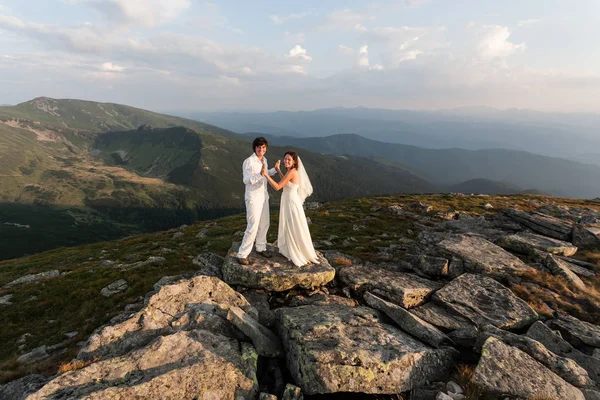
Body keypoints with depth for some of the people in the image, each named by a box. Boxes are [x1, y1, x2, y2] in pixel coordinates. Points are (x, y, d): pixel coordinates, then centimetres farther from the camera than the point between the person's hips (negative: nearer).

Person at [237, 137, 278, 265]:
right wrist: (260, 174, -36)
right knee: (253, 227, -8)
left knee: (264, 224, 16)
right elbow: (247, 180, -24)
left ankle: (261, 248, 34)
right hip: (253, 198, -8)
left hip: (264, 196, 8)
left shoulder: (264, 159, 6)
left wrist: (275, 169, 8)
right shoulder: (249, 161, -18)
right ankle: (242, 254, 4)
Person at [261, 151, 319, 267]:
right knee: (288, 228, 21)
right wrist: (278, 170, 20)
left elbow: (277, 187, -25)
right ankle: (292, 251, 37)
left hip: (291, 203, -10)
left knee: (294, 230, 3)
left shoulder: (291, 171, -22)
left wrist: (265, 174, -25)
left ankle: (300, 256, 18)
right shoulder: (292, 171, 5)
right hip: (288, 202, 10)